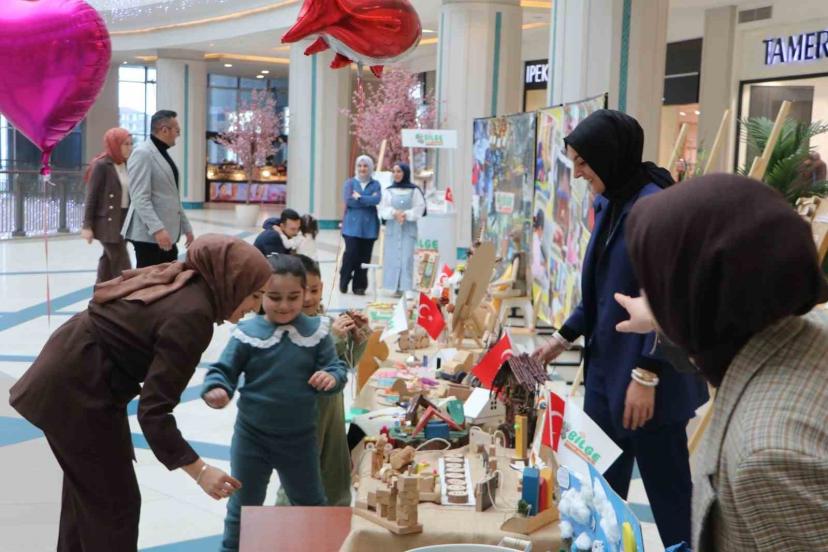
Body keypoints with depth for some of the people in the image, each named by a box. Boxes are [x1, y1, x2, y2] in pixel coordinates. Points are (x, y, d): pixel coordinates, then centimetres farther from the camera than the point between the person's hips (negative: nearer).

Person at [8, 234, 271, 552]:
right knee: (114, 501, 4)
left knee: (86, 487, 27)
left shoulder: (180, 282, 0)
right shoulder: (192, 316, -26)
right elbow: (154, 412, -28)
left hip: (68, 371, 10)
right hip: (77, 393, -10)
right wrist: (199, 471, -27)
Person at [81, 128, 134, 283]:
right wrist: (87, 225, -14)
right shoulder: (101, 165, -11)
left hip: (124, 220, 7)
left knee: (109, 262, 14)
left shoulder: (127, 165, 10)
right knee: (122, 266, -9)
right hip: (107, 222, -7)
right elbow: (91, 196, -12)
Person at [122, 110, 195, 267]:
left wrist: (186, 226, 21)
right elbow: (140, 198, -20)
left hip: (168, 234, 9)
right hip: (149, 235, -9)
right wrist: (158, 229, -28)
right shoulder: (143, 154, -12)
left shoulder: (164, 154, 18)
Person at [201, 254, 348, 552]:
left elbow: (336, 367, -4)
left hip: (300, 437, 2)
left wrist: (331, 377, -27)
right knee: (243, 505, 13)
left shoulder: (316, 330, -7)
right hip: (252, 436, -2)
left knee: (311, 503, 22)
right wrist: (215, 389, -33)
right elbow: (223, 370, -11)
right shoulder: (247, 332, -13)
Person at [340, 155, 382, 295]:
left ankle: (359, 286, 10)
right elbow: (349, 201, -9)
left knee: (364, 257, 0)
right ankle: (344, 282, 9)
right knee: (351, 253, -10)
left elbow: (377, 200, -10)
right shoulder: (350, 183, 7)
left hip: (369, 226, 1)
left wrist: (359, 197, -9)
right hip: (352, 225, -1)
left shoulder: (375, 184, 9)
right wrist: (368, 200, -8)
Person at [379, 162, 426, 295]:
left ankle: (406, 287, -7)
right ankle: (395, 287, 4)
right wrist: (394, 213, -17)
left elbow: (419, 209, -3)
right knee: (392, 257, 0)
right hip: (392, 229, 2)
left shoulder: (414, 191, 3)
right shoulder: (388, 191, 8)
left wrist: (406, 215, -17)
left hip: (408, 229, -2)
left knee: (407, 257, -8)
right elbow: (383, 209, 1)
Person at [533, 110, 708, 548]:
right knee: (600, 484, 16)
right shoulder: (609, 204, 8)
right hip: (605, 366, 9)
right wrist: (564, 337, 15)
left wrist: (646, 375, -22)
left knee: (667, 486, 6)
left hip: (648, 375, -8)